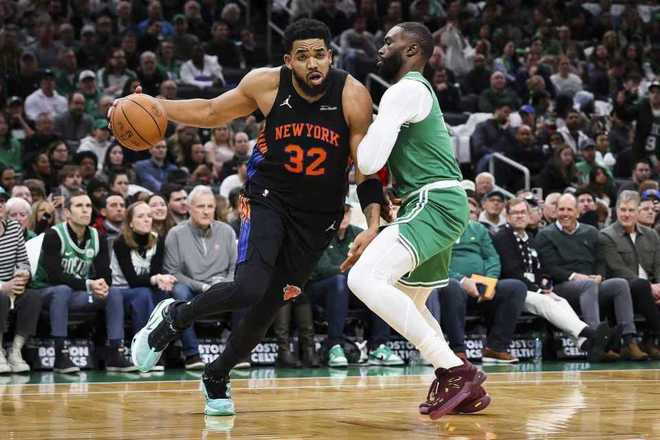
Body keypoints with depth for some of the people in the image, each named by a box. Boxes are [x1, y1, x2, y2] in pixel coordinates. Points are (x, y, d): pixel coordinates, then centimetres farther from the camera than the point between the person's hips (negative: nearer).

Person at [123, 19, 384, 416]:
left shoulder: (353, 96, -16)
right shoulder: (266, 84, -13)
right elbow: (212, 113, 4)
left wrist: (373, 226, -20)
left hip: (319, 215, 1)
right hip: (269, 198, -1)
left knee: (270, 305, 5)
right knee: (249, 288, -24)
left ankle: (217, 377, 29)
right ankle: (173, 317, 3)